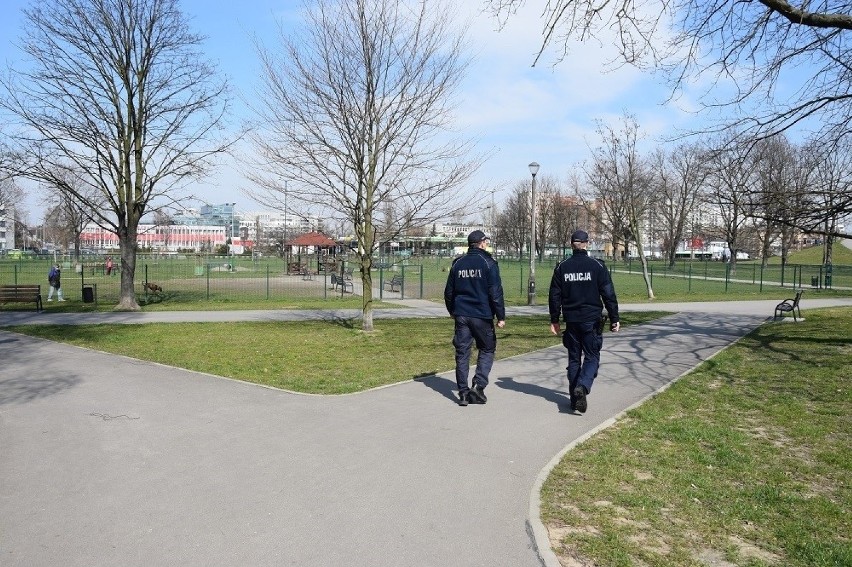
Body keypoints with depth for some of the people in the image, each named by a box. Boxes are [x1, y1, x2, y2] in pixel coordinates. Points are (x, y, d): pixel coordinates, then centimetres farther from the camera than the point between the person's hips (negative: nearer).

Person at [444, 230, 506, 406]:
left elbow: (448, 292, 14)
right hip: (482, 316, -4)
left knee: (462, 353, 7)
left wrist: (452, 311, 28)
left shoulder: (458, 263, 8)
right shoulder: (488, 263, -6)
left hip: (461, 315, 4)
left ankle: (463, 393, 8)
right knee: (487, 350, 12)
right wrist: (501, 316, -5)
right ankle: (479, 386, -1)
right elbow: (496, 293, -10)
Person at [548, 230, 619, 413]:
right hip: (592, 320, -3)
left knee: (574, 358, 12)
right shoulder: (597, 266, -5)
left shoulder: (562, 267, 2)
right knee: (592, 357, 5)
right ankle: (582, 387, -19)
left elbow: (554, 296, 4)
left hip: (571, 320, 3)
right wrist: (614, 319, 2)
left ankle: (574, 398, 14)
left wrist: (554, 320, 12)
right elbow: (609, 295, -5)